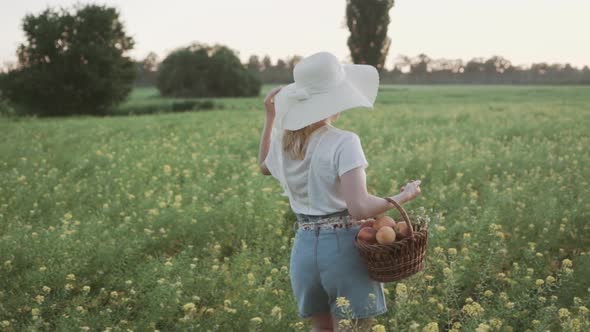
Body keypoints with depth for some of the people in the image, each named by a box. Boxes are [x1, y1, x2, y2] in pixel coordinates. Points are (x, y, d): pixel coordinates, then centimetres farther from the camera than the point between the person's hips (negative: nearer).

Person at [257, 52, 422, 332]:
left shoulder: (285, 142, 4)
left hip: (304, 247, 6)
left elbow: (265, 167, 29)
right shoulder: (343, 143, -16)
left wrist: (271, 116, 27)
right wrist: (404, 196, -9)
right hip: (343, 246, -6)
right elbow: (359, 208, -25)